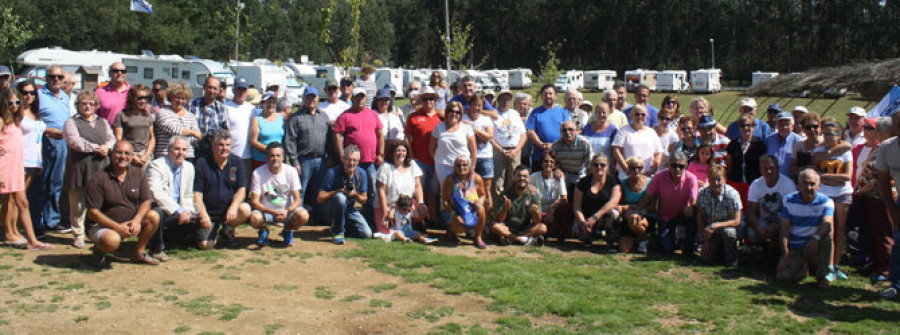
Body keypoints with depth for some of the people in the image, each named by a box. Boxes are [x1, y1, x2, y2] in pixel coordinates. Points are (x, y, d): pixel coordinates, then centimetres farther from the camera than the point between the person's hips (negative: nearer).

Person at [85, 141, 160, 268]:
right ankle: (98, 249, 2)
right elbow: (92, 212, -17)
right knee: (112, 240, -36)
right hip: (102, 224, -5)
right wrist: (118, 227, -24)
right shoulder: (98, 179, -15)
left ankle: (139, 253, 1)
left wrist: (137, 220, -20)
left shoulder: (138, 174, 0)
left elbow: (146, 201, 0)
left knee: (154, 217, -17)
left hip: (130, 221, 6)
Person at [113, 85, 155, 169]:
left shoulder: (148, 115, 13)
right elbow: (118, 140, -1)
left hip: (145, 153, 3)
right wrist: (132, 157, -7)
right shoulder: (121, 115, 1)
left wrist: (146, 156, 0)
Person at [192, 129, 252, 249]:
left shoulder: (237, 162, 0)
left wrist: (233, 207, -23)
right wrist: (203, 214, -22)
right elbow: (197, 193, -7)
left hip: (229, 209, 2)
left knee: (245, 210, -30)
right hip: (209, 212, -2)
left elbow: (241, 189, -3)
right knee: (205, 245, -17)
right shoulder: (202, 163, -5)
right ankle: (214, 229, 20)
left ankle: (228, 230, 2)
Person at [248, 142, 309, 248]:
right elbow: (254, 202, -14)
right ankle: (263, 231, 5)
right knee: (254, 218, -35)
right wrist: (273, 212, -29)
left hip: (287, 211, 1)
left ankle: (288, 231, 6)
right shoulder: (258, 173, -12)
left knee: (303, 216, -30)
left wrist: (287, 211, -30)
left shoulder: (291, 172, -9)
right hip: (266, 211, -1)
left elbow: (297, 199, -9)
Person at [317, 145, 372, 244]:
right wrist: (339, 191, -26)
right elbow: (320, 198, -17)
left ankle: (344, 226, 17)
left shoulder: (362, 174, -5)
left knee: (367, 234, -13)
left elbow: (364, 199, 3)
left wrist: (355, 194, -20)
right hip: (332, 209, -4)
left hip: (351, 210, 4)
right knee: (340, 197, -38)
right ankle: (337, 232, -19)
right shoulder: (332, 173, -18)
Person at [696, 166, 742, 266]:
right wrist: (705, 240, -12)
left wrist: (717, 225, -36)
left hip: (728, 226, -3)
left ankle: (732, 259, -11)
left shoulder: (732, 194, -22)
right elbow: (700, 218, -5)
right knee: (705, 257, -11)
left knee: (728, 232, -37)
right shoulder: (703, 193, -14)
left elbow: (736, 221, -23)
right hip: (711, 229, 3)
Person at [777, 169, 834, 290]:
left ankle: (822, 275, -16)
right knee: (783, 276, -22)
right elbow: (784, 229, -6)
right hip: (794, 248, 1)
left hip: (816, 247, -1)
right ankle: (803, 266, 16)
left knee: (826, 234, -32)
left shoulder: (826, 202, -5)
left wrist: (815, 238, -46)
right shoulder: (788, 200, -1)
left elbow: (827, 223, -25)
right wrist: (785, 254, -17)